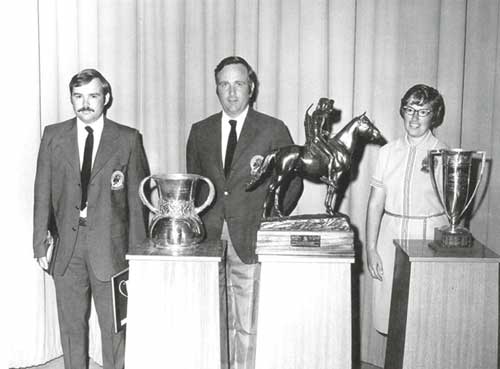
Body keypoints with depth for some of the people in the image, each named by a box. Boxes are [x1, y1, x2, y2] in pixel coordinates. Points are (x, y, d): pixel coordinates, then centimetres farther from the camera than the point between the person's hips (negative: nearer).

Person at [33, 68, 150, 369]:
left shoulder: (128, 139, -1)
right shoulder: (53, 136, 5)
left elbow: (137, 197, -1)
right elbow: (43, 192, 5)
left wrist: (137, 250, -3)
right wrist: (41, 241, 0)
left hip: (110, 245, -2)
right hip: (67, 243, 2)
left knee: (114, 324, 6)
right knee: (71, 323, 13)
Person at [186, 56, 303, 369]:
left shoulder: (274, 130, 2)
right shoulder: (200, 131, 12)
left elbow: (293, 182, 5)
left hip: (251, 241, -3)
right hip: (209, 240, 3)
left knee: (249, 326, -1)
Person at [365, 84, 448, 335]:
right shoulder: (388, 152, 6)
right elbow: (375, 203, 4)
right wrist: (370, 248, 0)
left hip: (429, 239, -2)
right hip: (391, 237, 3)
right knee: (389, 314, 6)